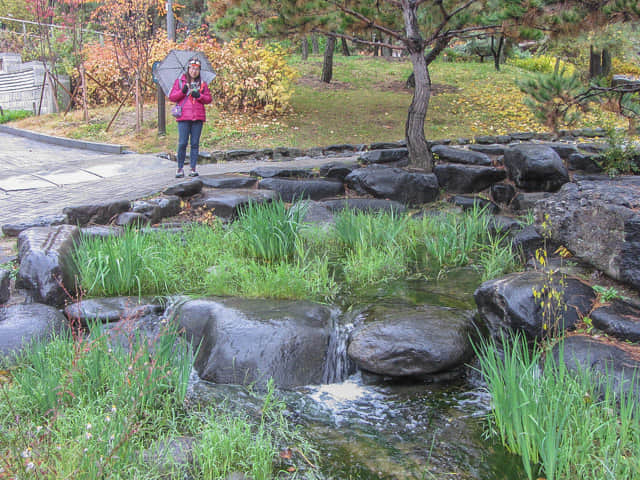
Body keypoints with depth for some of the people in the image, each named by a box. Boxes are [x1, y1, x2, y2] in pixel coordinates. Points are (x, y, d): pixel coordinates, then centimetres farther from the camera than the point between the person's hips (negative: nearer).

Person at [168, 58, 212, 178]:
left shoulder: (202, 83, 15)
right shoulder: (179, 81, 10)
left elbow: (209, 99, 12)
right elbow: (171, 97, 6)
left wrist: (199, 96, -6)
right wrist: (182, 92, -10)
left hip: (198, 117, 2)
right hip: (183, 117, -2)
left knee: (195, 143, 2)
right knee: (182, 143, -7)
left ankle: (193, 168, 7)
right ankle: (180, 168, 2)